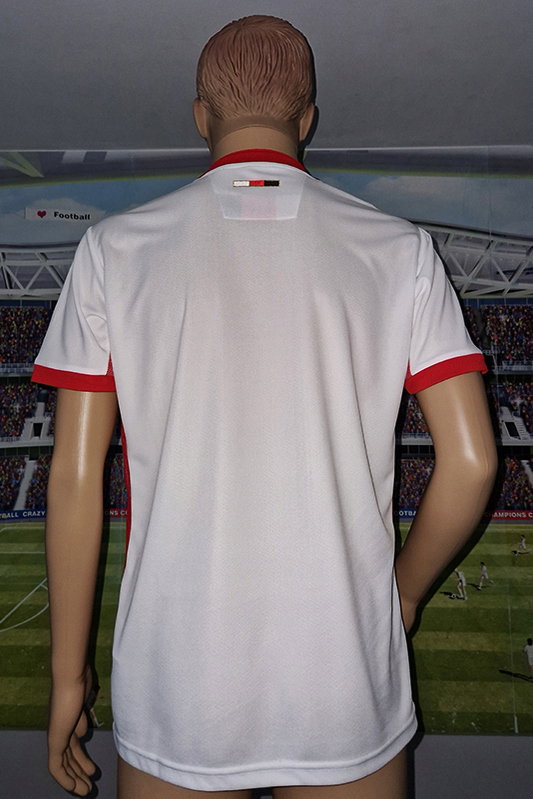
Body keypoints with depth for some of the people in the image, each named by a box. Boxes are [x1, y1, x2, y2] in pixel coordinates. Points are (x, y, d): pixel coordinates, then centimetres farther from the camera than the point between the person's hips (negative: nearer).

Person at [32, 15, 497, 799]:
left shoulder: (115, 248, -4)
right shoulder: (399, 249, -2)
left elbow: (76, 476, -4)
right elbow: (470, 462, -5)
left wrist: (68, 678, 6)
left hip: (177, 683, 0)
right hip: (349, 682, 1)